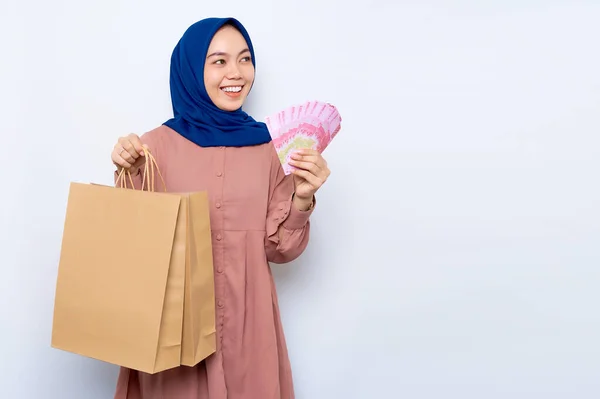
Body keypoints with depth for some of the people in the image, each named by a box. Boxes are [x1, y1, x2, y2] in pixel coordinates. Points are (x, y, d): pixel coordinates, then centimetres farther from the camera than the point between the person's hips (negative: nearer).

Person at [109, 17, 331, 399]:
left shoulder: (267, 145, -2)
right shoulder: (158, 144, -6)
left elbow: (279, 248, 0)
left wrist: (301, 198, -17)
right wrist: (130, 176, -17)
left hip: (247, 322, 2)